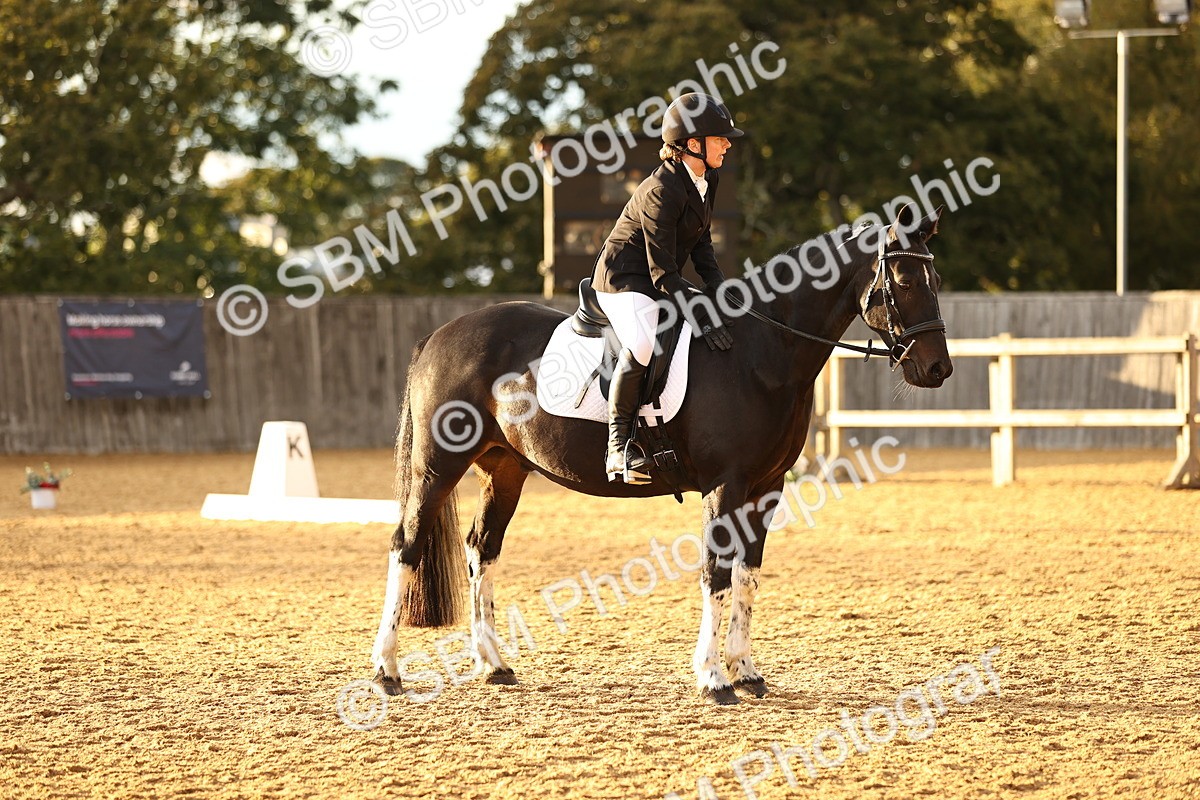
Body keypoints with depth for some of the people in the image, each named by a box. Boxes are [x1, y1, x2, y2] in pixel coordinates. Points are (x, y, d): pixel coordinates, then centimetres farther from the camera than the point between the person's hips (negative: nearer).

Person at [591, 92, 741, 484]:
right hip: (625, 279, -10)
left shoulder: (707, 180, 2)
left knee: (731, 330, 8)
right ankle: (619, 445, -29)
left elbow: (701, 244, 12)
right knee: (643, 344, -37)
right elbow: (664, 274, -26)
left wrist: (717, 287, -4)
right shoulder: (661, 192, -26)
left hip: (663, 281, 10)